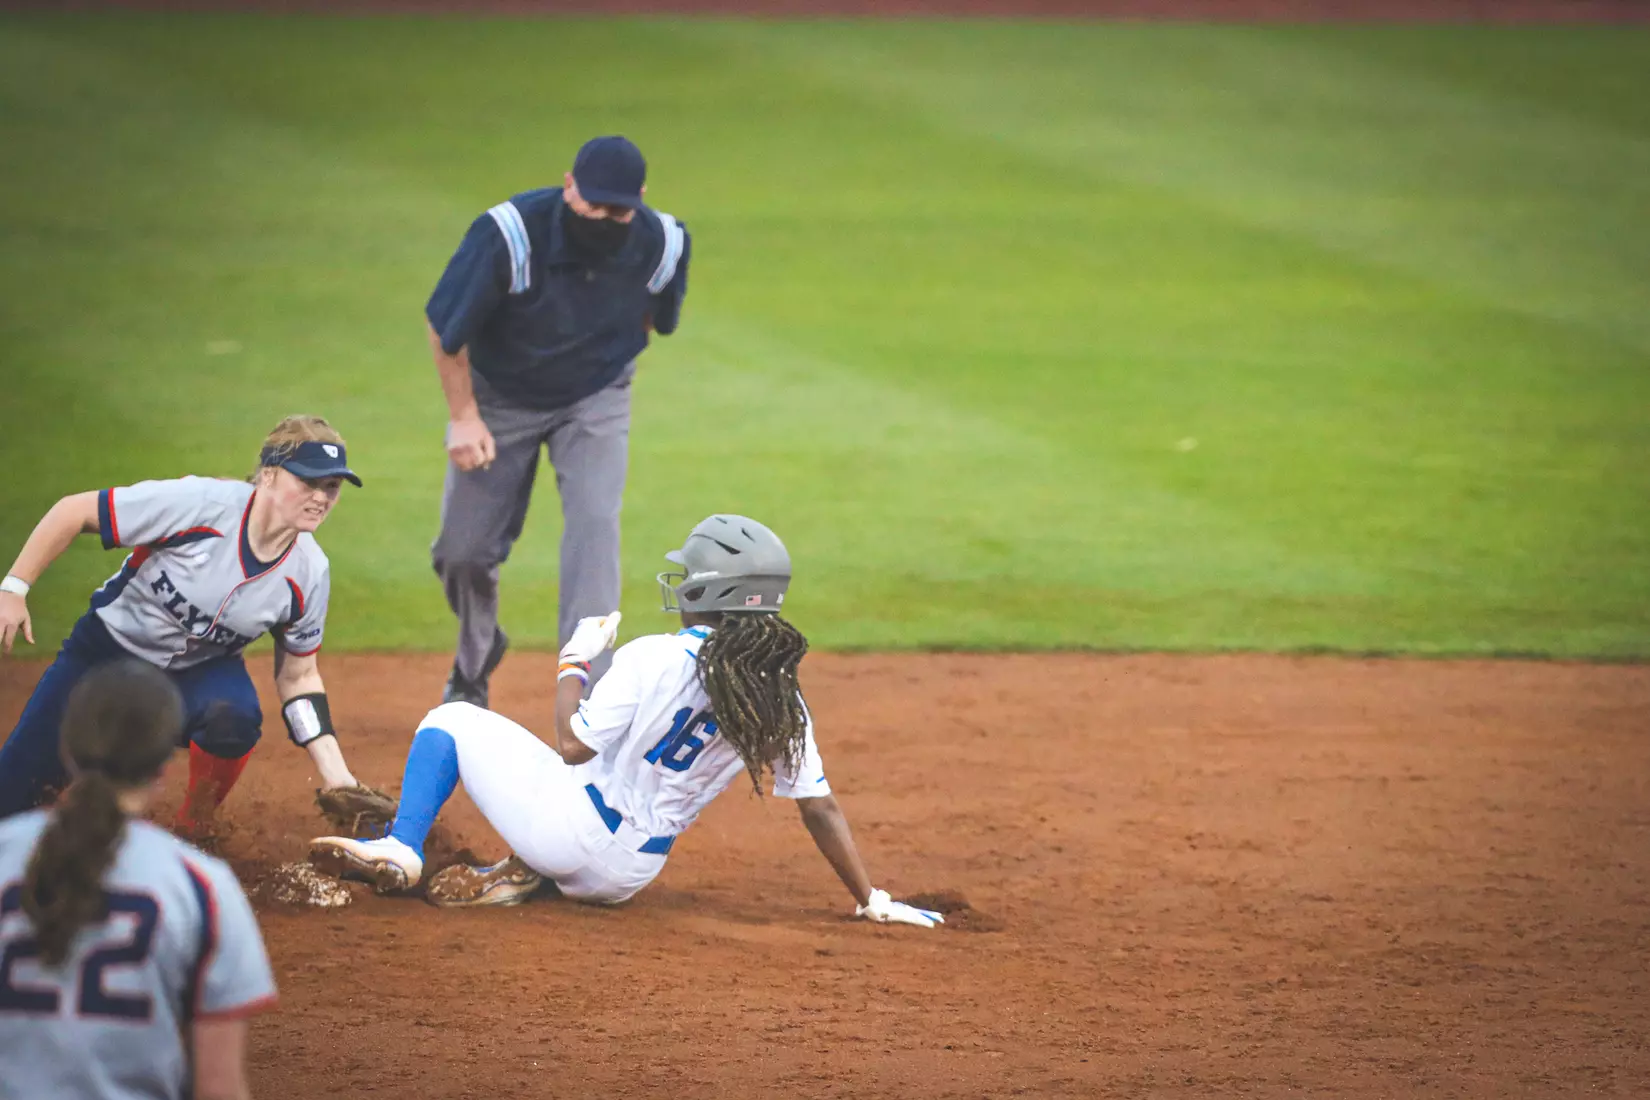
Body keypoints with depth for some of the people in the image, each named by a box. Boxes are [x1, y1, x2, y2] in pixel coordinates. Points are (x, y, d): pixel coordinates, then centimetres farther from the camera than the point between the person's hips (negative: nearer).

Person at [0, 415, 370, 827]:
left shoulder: (309, 573, -16)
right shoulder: (200, 503, -30)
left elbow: (297, 676, -3)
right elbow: (74, 512, -23)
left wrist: (336, 775, -12)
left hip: (199, 672, 2)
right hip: (107, 650, -2)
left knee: (233, 716, -34)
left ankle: (191, 832, -7)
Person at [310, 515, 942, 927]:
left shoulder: (654, 660, -19)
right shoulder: (778, 691, -5)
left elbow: (573, 745, -13)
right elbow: (819, 806, -4)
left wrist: (576, 662, 4)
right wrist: (871, 901, 2)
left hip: (575, 835, -5)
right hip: (625, 876, 5)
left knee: (452, 720, 13)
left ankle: (402, 850, -2)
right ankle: (522, 876, 10)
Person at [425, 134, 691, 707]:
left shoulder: (663, 245, -22)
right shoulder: (508, 235, -32)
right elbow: (443, 324, -16)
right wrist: (463, 416, -14)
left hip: (594, 400, 1)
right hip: (500, 396, -1)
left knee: (594, 520, -21)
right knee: (465, 547, 4)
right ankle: (475, 660, 38)